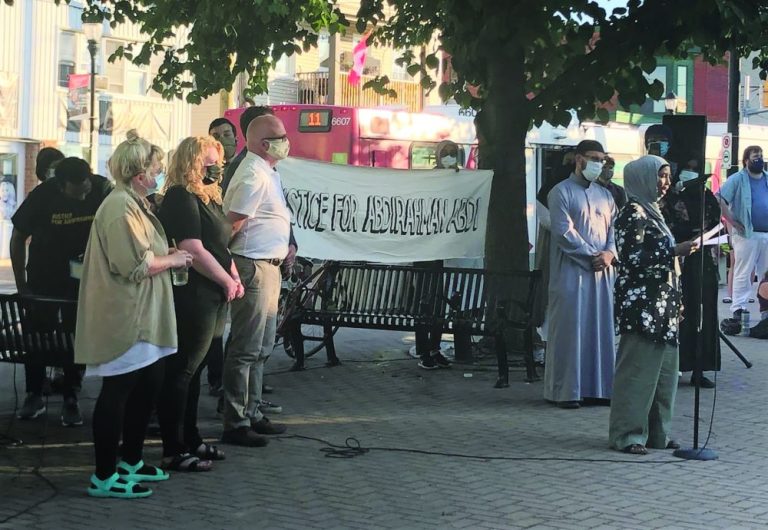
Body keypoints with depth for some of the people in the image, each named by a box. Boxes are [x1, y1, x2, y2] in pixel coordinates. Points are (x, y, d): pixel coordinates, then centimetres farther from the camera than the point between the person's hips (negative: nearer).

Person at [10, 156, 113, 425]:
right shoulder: (43, 195, -20)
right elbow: (18, 238, -8)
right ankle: (34, 395, 16)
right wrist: (21, 286, -8)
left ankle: (71, 399, 10)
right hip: (43, 275, 0)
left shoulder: (103, 189, -19)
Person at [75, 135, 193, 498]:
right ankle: (104, 477, 2)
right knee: (117, 393, -5)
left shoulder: (135, 204, 16)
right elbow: (135, 265, -24)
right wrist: (172, 259, -10)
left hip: (142, 318, 11)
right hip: (125, 318, -11)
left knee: (147, 387, 17)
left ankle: (130, 461, 29)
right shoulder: (121, 208, -18)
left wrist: (170, 255, 9)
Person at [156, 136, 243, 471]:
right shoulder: (181, 199, -14)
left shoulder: (208, 198, 17)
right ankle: (173, 451, 1)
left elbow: (220, 245, 23)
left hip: (211, 299, 10)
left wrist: (234, 277, 7)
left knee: (193, 370, 17)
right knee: (181, 372, -4)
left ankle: (190, 440, 27)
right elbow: (194, 251, -22)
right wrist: (227, 281, -12)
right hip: (192, 300, -10)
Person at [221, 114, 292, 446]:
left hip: (267, 266, 11)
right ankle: (235, 425, -1)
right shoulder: (254, 176, -18)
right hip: (254, 267, -11)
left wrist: (283, 246, 16)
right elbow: (233, 224, -22)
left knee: (261, 348, 17)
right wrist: (228, 264, -15)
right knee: (246, 349, -6)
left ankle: (252, 414, 27)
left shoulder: (266, 172, 15)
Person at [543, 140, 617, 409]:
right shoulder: (561, 192, -2)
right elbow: (564, 232, -11)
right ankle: (564, 390, 1)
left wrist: (610, 253, -6)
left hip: (602, 272, 6)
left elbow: (614, 230, 13)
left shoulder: (605, 195, 17)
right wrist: (592, 255, -12)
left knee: (600, 327, 5)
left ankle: (598, 386, 11)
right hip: (571, 272, -6)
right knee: (569, 328, -4)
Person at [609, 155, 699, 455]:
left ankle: (656, 432, 15)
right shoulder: (633, 214, -10)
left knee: (663, 367, 9)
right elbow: (633, 258, -18)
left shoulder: (652, 211, 18)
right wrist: (675, 251, -20)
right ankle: (627, 434, -1)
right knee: (637, 367, -6)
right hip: (641, 303, -9)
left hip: (660, 304, 9)